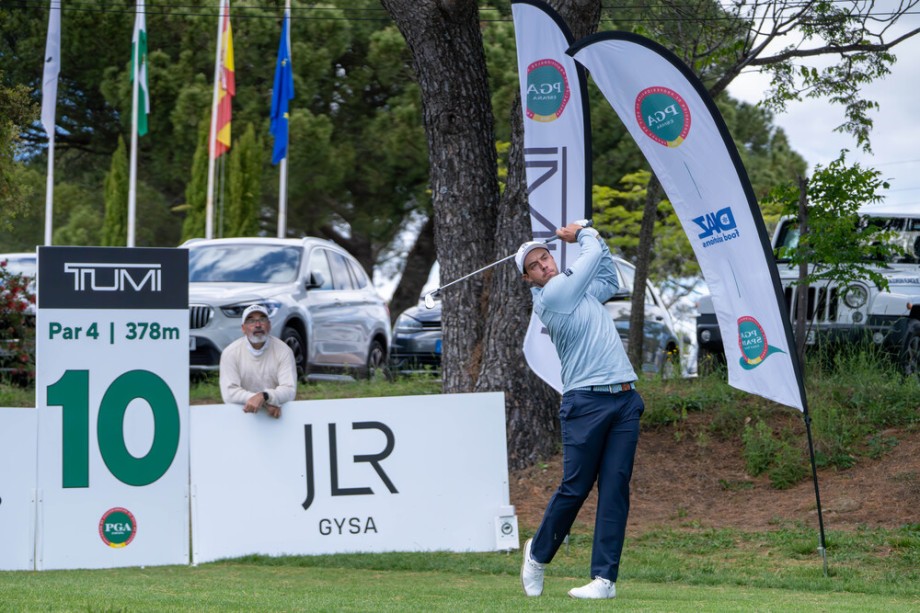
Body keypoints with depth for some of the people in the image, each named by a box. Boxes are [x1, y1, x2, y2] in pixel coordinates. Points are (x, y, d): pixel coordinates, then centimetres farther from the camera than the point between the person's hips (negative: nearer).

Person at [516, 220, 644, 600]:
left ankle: (605, 577, -4)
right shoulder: (552, 295, -5)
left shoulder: (583, 291, 19)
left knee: (616, 487, -3)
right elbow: (593, 256, 1)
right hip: (586, 401, -6)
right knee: (575, 487, -5)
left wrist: (589, 234, 29)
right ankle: (538, 553, 21)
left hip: (625, 400, 6)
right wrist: (583, 234, 22)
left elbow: (609, 279, 38)